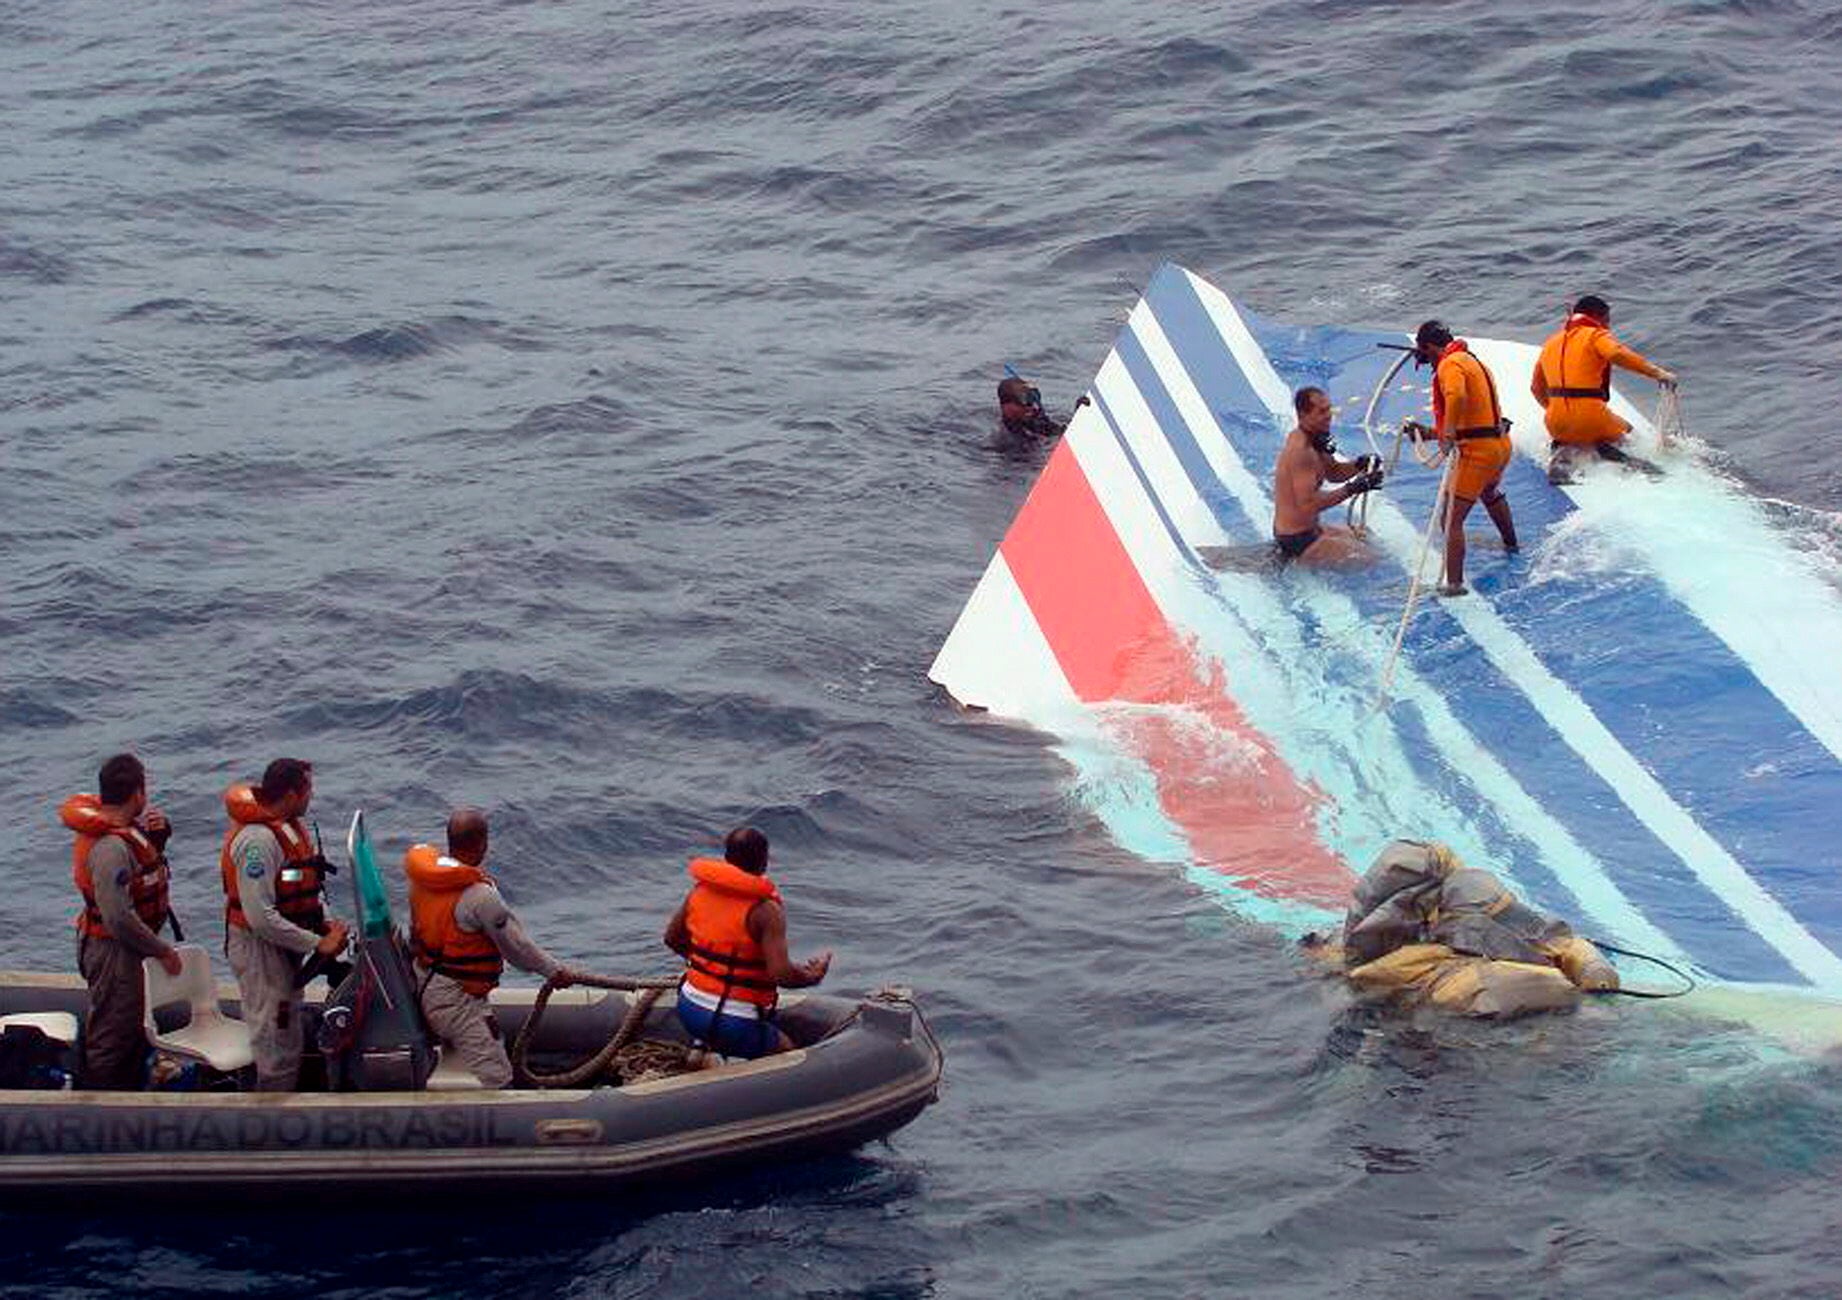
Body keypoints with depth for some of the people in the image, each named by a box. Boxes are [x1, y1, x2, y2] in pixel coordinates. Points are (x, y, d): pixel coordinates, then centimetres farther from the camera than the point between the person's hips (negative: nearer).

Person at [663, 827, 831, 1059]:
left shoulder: (700, 890, 1)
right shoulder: (765, 910, -17)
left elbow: (672, 939, 15)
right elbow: (781, 974, -22)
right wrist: (812, 977, -3)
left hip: (689, 1009, 6)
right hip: (735, 1023, -6)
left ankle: (703, 1048, 18)